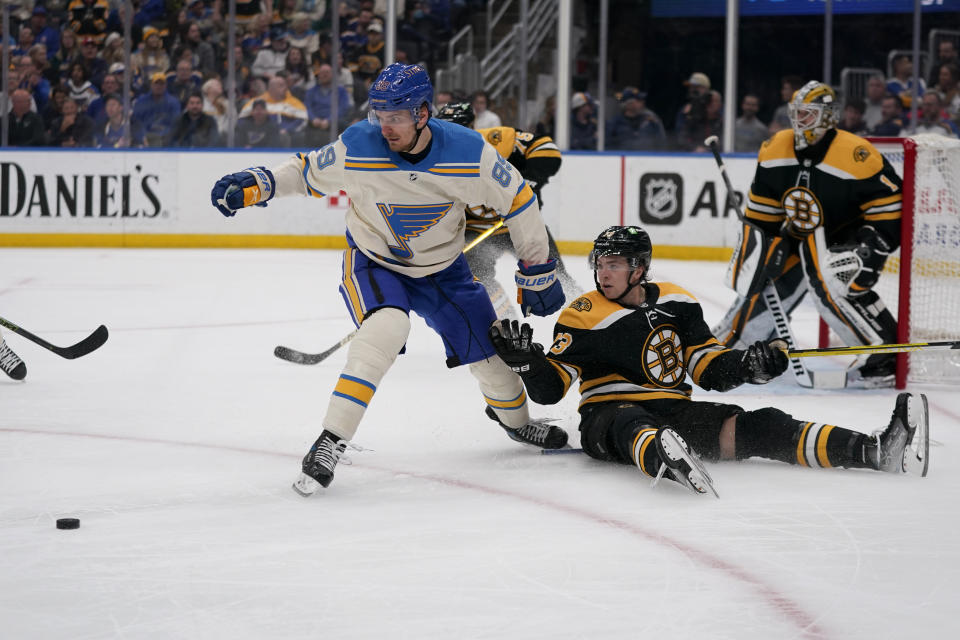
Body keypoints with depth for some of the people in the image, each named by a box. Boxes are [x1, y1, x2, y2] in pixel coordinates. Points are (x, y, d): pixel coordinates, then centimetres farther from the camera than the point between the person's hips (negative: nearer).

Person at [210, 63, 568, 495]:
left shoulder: (467, 152, -26)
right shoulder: (358, 148, -26)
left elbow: (517, 201, -12)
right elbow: (308, 172, -6)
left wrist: (538, 272, -6)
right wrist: (254, 185, -22)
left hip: (442, 267, 2)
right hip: (374, 263, -2)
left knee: (490, 350, 8)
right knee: (385, 329, -32)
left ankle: (515, 420, 43)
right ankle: (330, 442, -28)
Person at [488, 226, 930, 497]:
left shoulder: (676, 304, 11)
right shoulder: (584, 318, -1)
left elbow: (711, 370, 12)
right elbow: (549, 388, -5)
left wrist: (748, 365, -7)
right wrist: (524, 359, -24)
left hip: (675, 412, 4)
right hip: (609, 416, -4)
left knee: (756, 427, -16)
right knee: (637, 427, -41)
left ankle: (879, 451, -30)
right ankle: (665, 462, -80)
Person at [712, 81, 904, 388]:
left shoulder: (856, 156, -25)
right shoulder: (775, 150, -6)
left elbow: (890, 205, -20)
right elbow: (761, 212, 4)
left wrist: (870, 249, -25)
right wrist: (757, 245, -3)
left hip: (851, 235, -6)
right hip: (802, 234, 7)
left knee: (834, 284, -31)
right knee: (761, 280, 2)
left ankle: (887, 359, -25)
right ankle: (726, 342, 25)